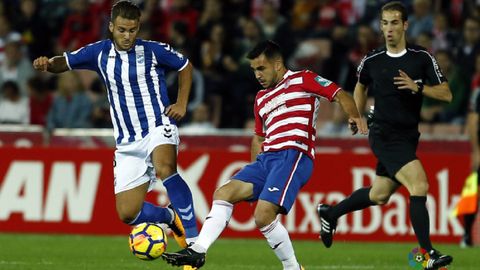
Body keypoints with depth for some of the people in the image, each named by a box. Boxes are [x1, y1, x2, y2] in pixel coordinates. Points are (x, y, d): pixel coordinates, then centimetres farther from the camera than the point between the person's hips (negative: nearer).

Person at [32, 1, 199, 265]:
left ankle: (194, 240, -34)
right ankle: (170, 217, 31)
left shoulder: (154, 51, -6)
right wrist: (48, 63, -20)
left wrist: (181, 104, 0)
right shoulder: (99, 53, 0)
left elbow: (185, 66, 9)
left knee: (164, 169, -39)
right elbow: (64, 63, 3)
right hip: (128, 143, 4)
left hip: (158, 127, -4)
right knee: (127, 213, -2)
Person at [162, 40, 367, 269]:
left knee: (263, 216, -22)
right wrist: (253, 171, 25)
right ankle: (197, 251, -10)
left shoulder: (302, 80, 4)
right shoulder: (261, 99, 26)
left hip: (294, 155, -8)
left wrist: (354, 117, -18)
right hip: (266, 158, 8)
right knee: (223, 194, -5)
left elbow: (340, 95, -2)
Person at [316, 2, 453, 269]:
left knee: (379, 195, 16)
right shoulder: (372, 60, -3)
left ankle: (331, 213, 42)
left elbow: (446, 94, -5)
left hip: (408, 137, 4)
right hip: (384, 135, -4)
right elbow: (361, 85, 20)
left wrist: (417, 87, -20)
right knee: (419, 184, -21)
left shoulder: (422, 57, -4)